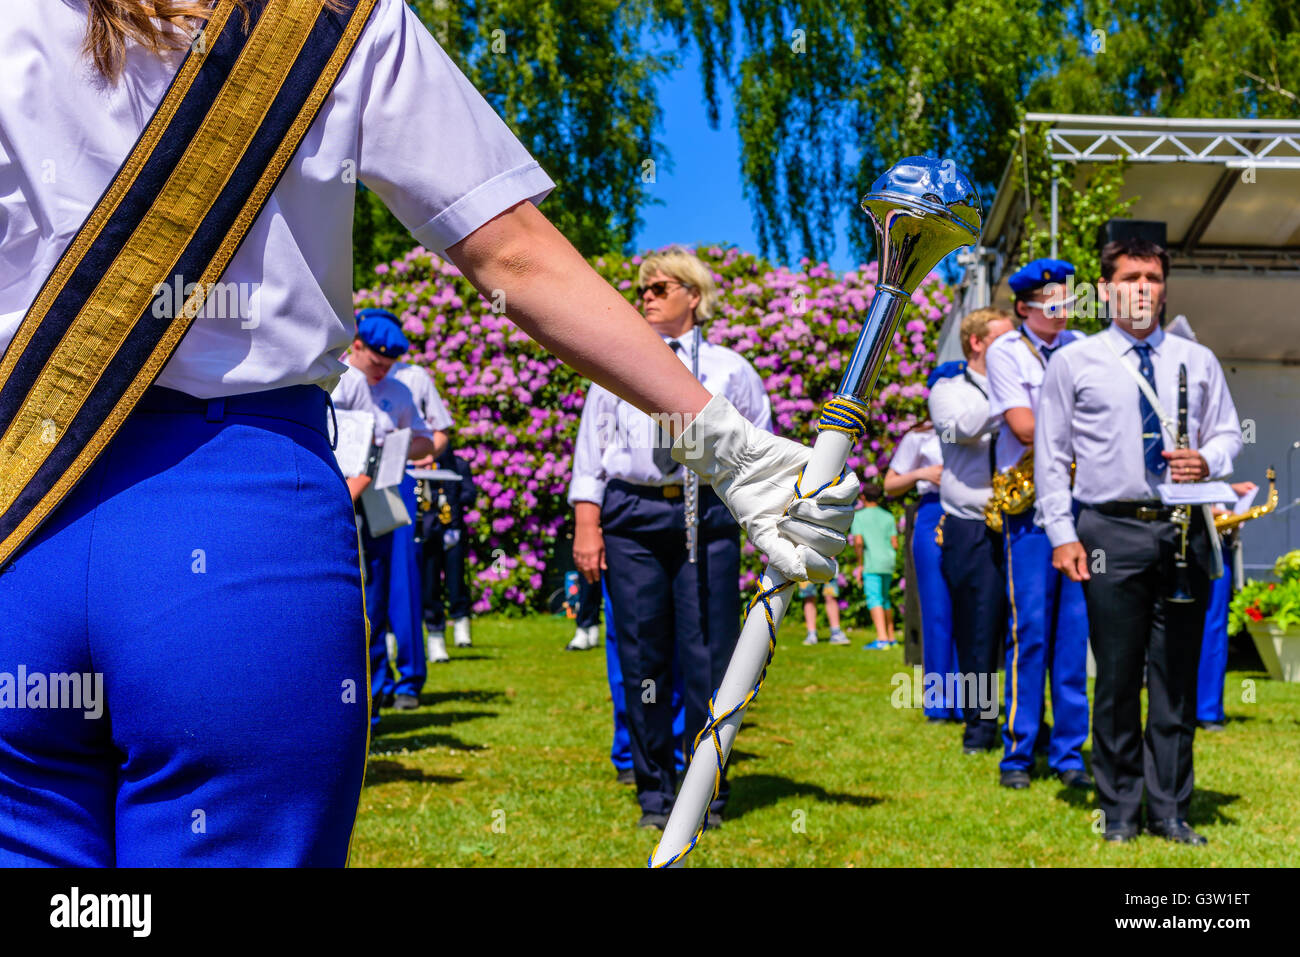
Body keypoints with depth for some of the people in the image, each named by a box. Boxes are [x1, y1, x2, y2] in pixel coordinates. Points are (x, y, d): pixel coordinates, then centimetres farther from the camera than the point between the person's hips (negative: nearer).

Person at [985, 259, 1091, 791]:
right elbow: (1024, 426, -11)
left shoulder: (1080, 348, 15)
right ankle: (1018, 753, 3)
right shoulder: (1004, 351, 0)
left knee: (1075, 627, 3)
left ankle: (1069, 753, 9)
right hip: (1030, 503, -4)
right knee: (1030, 627, -6)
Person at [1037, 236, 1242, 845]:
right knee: (1117, 676, -1)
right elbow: (1050, 454, 5)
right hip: (1112, 531, -2)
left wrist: (1208, 460, -6)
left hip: (1184, 530, 2)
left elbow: (1228, 432, 18)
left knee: (1178, 676, 5)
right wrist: (1062, 533, -3)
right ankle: (1119, 811, 10)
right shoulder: (1073, 363, 6)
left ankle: (1170, 811, 13)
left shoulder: (1197, 361, 14)